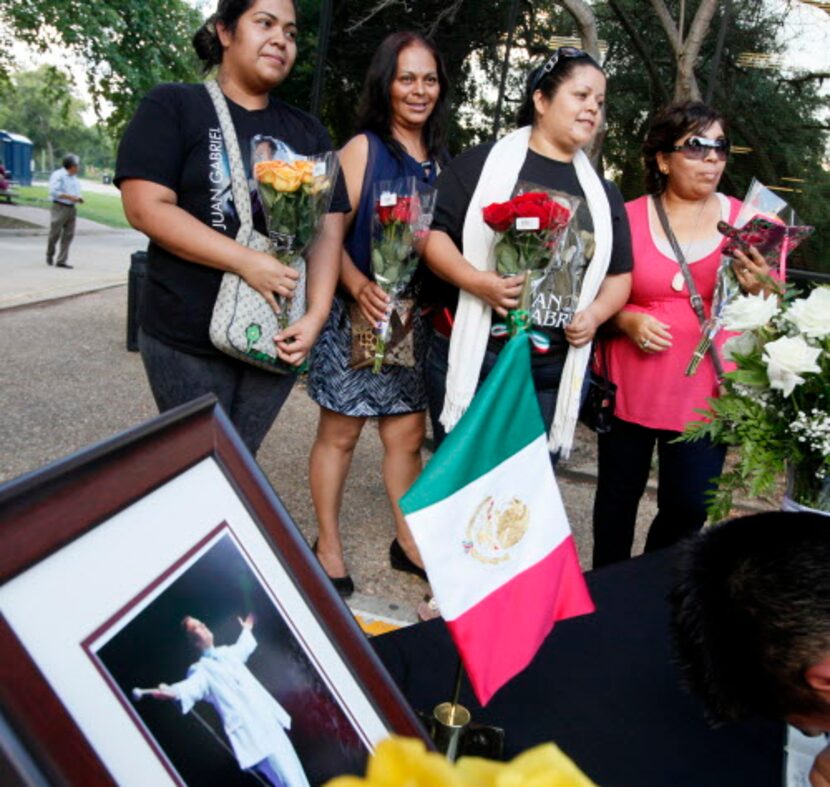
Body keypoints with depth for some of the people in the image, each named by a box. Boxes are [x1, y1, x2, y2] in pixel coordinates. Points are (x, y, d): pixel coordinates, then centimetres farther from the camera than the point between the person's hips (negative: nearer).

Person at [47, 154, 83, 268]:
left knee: (68, 235, 1)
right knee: (55, 233, 1)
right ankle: (49, 256, 23)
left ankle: (61, 261, 3)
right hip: (59, 207, -7)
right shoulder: (58, 175, -9)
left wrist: (78, 198, 6)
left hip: (71, 208, 7)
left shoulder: (74, 177, 17)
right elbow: (54, 191, -17)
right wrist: (69, 197, -21)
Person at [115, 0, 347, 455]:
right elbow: (146, 208, -13)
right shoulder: (173, 107, -2)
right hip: (187, 338, -3)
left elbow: (328, 228, 4)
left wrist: (316, 315, -11)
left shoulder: (307, 133, 11)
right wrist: (247, 261, -21)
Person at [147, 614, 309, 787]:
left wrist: (247, 630, 57)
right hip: (252, 733, -7)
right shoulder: (202, 669, -6)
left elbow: (243, 647, 39)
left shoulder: (227, 652, 15)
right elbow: (191, 686, -28)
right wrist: (172, 692, -50)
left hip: (270, 721, 7)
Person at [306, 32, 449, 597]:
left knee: (407, 433, 12)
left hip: (415, 318, 5)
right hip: (357, 313, -5)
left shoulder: (438, 158, 10)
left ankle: (408, 541, 28)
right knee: (340, 432, 6)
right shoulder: (363, 148, -6)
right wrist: (360, 287, -27)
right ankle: (328, 547, 21)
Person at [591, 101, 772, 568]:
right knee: (619, 497, 11)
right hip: (630, 387, -1)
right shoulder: (628, 218, -3)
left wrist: (759, 290, -17)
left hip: (705, 393, 1)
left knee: (689, 507, 2)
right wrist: (626, 320, -15)